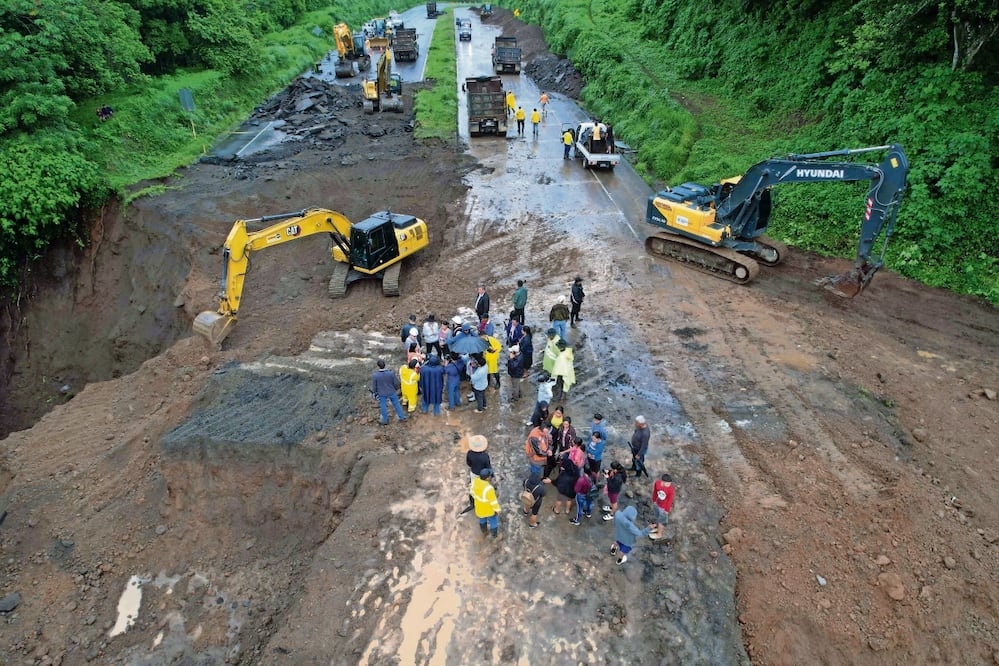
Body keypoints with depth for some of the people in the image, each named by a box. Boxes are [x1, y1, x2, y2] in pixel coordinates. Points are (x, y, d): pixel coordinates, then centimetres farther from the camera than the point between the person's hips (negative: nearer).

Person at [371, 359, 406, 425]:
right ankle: (402, 417, 33)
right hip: (392, 392, 1)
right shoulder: (391, 373, -23)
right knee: (396, 404, 19)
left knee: (383, 406, 19)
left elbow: (374, 386, -12)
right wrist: (396, 389, 11)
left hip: (382, 394, -1)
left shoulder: (374, 375, -25)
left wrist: (374, 393, 7)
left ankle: (385, 420, 35)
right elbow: (396, 383, -11)